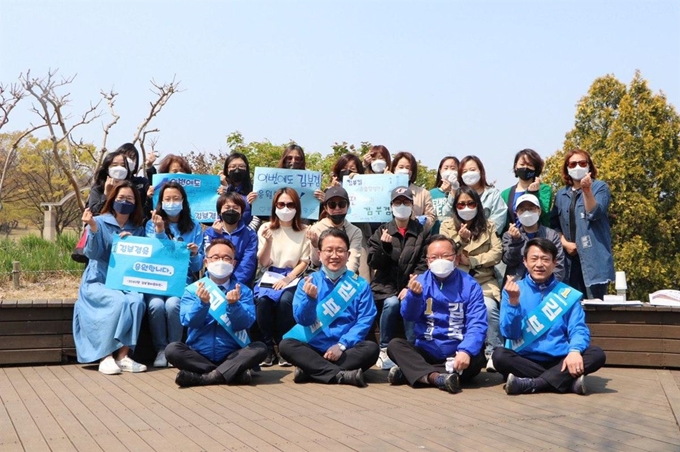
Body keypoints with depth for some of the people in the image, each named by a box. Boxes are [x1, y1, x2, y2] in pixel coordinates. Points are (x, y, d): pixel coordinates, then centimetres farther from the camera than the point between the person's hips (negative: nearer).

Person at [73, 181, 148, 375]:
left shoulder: (138, 229, 10)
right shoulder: (100, 222, -2)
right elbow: (92, 253, -14)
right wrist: (92, 228, -30)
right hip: (99, 281, -3)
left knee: (137, 301, -30)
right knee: (118, 302, -34)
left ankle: (123, 355, -26)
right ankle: (105, 356, -26)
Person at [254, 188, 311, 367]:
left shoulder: (304, 231, 4)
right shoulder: (266, 228, 6)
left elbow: (304, 262, 1)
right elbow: (263, 263, 2)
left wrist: (288, 278, -15)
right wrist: (268, 242, -16)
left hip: (293, 277, -1)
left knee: (285, 300, -34)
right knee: (263, 299, -32)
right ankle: (269, 348, -19)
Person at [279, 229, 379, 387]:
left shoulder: (360, 285, 4)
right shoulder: (308, 282, 5)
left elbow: (365, 321, -5)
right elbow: (303, 320, -5)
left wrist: (341, 345, -17)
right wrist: (310, 298, -26)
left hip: (346, 349, 0)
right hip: (314, 347, 1)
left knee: (371, 348, -28)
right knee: (286, 345, -25)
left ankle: (309, 370, -27)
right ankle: (341, 375, -33)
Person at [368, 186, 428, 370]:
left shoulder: (421, 232, 9)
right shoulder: (382, 231, 11)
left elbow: (423, 264, -1)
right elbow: (373, 263, 4)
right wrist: (384, 246, -15)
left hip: (411, 284, 0)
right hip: (386, 284, 1)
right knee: (392, 303, -31)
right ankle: (384, 351, -17)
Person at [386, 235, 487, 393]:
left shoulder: (469, 285, -4)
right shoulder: (421, 281, 4)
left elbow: (477, 325, -14)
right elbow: (409, 316, -7)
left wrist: (466, 351, -34)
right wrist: (414, 294, -28)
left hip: (456, 353, -2)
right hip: (425, 351, 2)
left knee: (476, 358, -31)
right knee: (395, 345, -20)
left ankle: (410, 372, -29)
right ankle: (436, 377, -42)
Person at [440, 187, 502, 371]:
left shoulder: (488, 225, 13)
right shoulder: (447, 226, 11)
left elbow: (497, 253, 1)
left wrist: (472, 261, -9)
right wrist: (460, 240, -16)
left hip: (484, 281, 1)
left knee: (489, 307, -31)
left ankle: (495, 352, -17)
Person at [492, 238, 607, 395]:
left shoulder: (567, 294, 8)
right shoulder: (513, 290, 5)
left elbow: (578, 329, -2)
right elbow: (510, 333, -3)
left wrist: (575, 351, -24)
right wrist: (513, 301, -18)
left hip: (560, 361, 2)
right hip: (526, 361, -1)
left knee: (597, 354, -23)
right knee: (500, 355, -30)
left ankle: (531, 384, -27)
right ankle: (569, 381, -28)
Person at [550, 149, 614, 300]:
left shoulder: (600, 187, 4)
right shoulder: (561, 194, 15)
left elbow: (595, 214, -12)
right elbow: (554, 224, 14)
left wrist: (587, 190, -25)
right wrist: (564, 243, -2)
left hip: (593, 256, -4)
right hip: (570, 258, 4)